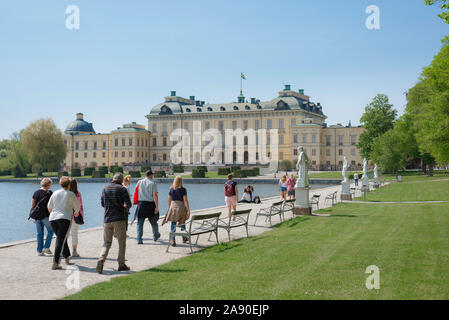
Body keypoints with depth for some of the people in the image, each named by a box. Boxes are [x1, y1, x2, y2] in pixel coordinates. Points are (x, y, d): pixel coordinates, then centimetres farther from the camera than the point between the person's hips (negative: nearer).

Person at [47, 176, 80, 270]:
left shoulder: (55, 193, 10)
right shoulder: (71, 194, 0)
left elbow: (49, 207, 21)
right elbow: (77, 207, 12)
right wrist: (76, 212, 35)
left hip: (53, 219, 5)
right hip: (65, 218, -5)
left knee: (62, 239, 20)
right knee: (60, 241, -7)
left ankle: (67, 258, 31)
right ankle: (55, 263, -15)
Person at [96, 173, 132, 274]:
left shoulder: (105, 189, 9)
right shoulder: (122, 189, -5)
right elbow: (128, 204, -9)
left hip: (107, 219, 4)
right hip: (119, 219, -4)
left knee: (106, 243, 8)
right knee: (122, 242, 9)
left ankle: (101, 260, -15)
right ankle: (121, 264, 12)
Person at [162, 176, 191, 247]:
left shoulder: (171, 189, 1)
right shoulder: (183, 189, -9)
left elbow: (169, 200, 8)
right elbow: (185, 200, -13)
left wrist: (169, 208, 21)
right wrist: (188, 210, -12)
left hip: (173, 206, 1)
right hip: (181, 207, -1)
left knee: (173, 224, 3)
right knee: (182, 223, 17)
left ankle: (172, 240, -8)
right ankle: (184, 238, 32)